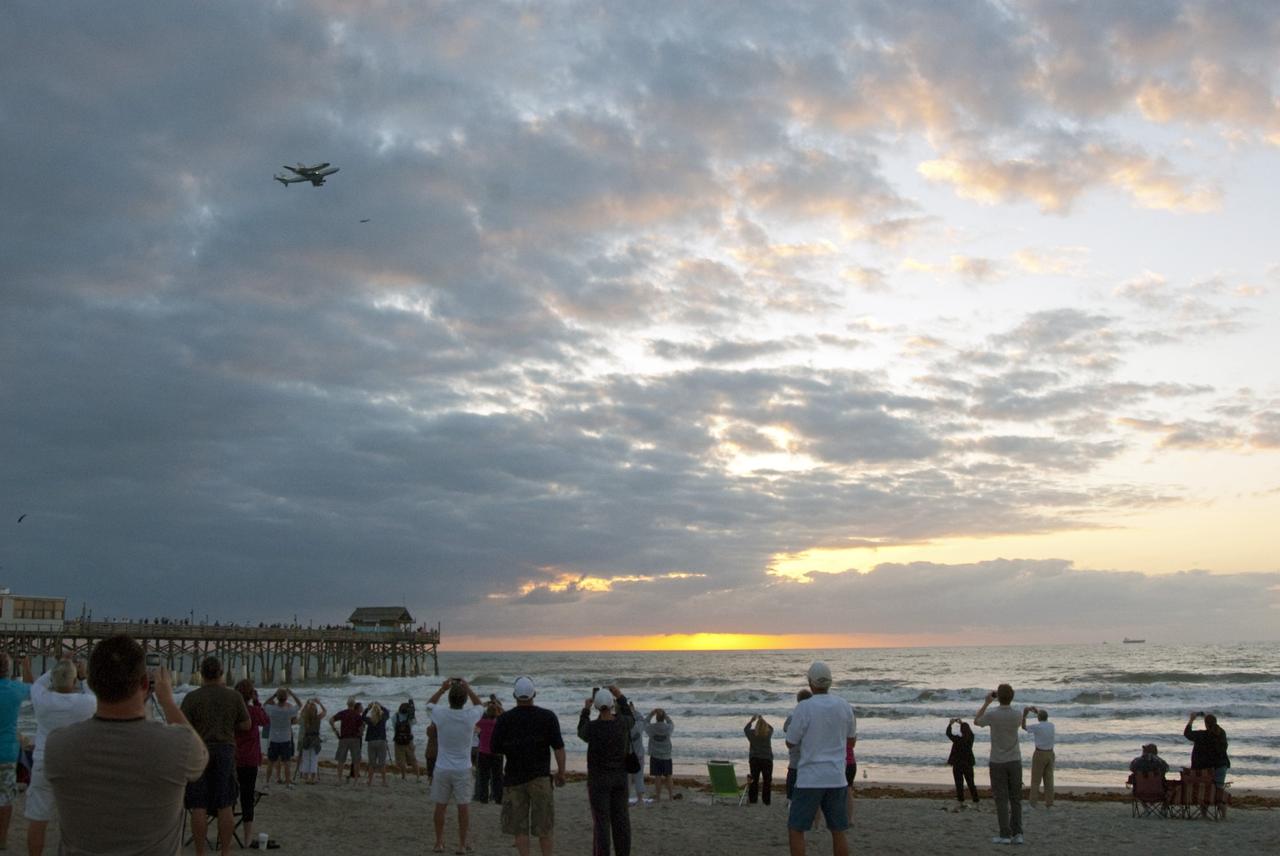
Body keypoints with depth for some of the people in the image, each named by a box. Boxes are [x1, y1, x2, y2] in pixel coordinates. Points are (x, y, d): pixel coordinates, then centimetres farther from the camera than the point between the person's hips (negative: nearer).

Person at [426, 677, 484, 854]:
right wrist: (468, 689, 7)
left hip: (442, 768, 1)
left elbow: (428, 704, 11)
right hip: (463, 769, -1)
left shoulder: (441, 714, -12)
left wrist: (442, 689, 9)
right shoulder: (470, 716, -12)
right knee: (464, 806, 7)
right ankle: (462, 844, 10)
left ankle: (439, 842, 18)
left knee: (440, 806, 11)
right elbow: (480, 706, 12)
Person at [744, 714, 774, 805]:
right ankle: (766, 800, 4)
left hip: (754, 759, 1)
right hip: (767, 759, -1)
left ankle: (752, 799, 8)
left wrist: (752, 720, 28)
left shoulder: (752, 734, -5)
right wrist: (763, 720, 26)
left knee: (754, 780, 8)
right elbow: (771, 728, 18)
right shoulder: (769, 734, -5)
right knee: (767, 781, 5)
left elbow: (746, 729, 17)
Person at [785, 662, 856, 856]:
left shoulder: (803, 708, -13)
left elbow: (790, 742, -3)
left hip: (810, 778, -4)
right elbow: (852, 738, 15)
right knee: (838, 831, 11)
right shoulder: (844, 706, 1)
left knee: (795, 829, 5)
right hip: (836, 778, 5)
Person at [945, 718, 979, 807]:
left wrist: (950, 724, 6)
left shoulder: (958, 740, -22)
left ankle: (961, 802, 12)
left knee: (959, 784, 8)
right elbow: (968, 730, 13)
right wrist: (962, 723, 21)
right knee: (971, 783, 13)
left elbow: (948, 733, -7)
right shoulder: (971, 738, -9)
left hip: (958, 764, -4)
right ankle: (976, 802, 12)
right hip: (968, 764, 4)